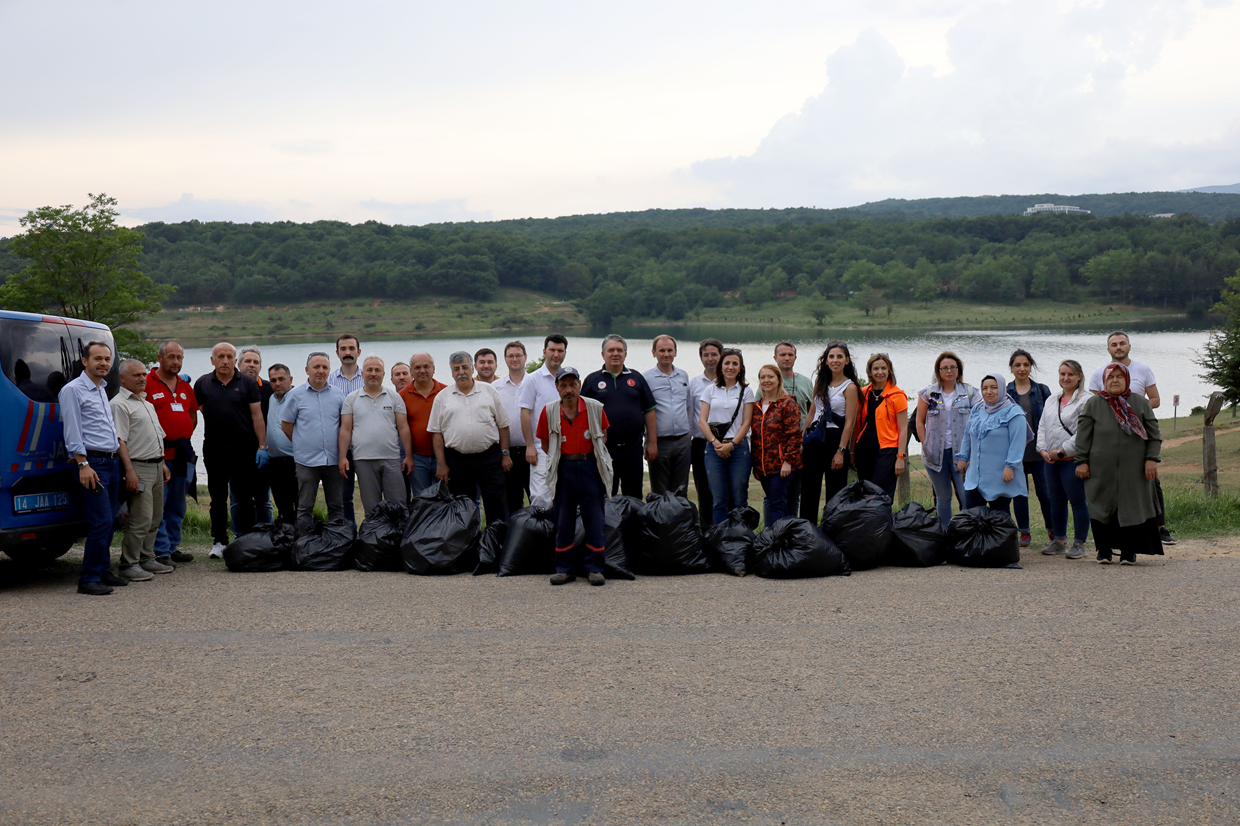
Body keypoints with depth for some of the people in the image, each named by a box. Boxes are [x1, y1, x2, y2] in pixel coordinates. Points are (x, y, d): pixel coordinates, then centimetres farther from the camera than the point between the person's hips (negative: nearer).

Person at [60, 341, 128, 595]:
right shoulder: (73, 390, -6)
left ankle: (103, 571, 20)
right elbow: (73, 432, -12)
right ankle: (89, 579, -7)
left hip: (112, 462, 8)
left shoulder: (102, 390, 19)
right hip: (93, 463, -8)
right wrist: (83, 464, -18)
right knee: (102, 521, -12)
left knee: (108, 522, 11)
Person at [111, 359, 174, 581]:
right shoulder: (120, 404, -9)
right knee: (141, 519, -11)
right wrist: (130, 471, -22)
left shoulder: (145, 402, 19)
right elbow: (120, 440, -16)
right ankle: (128, 565, -4)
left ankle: (147, 559, 20)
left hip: (156, 466, 9)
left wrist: (162, 463, 22)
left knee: (155, 518, 12)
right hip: (139, 467, -9)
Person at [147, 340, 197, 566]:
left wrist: (184, 438, 10)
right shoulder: (147, 383, -5)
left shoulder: (185, 386, 16)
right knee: (158, 505, -5)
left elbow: (193, 416, 24)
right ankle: (161, 551, -3)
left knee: (177, 507, 13)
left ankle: (173, 547, 21)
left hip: (183, 454, 7)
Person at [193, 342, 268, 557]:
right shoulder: (203, 383, 6)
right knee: (218, 499, 8)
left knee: (245, 498, 3)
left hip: (243, 450, -1)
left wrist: (262, 445, -6)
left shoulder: (248, 383, 2)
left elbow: (257, 415, -1)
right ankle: (219, 542, 16)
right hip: (214, 450, 2)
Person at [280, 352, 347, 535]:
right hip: (307, 460, -2)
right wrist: (303, 445, 5)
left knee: (337, 506, 8)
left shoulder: (338, 394, 7)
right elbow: (286, 425, 5)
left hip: (334, 459, 2)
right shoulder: (295, 394, 1)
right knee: (305, 508, 3)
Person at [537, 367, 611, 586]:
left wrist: (590, 457, 4)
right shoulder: (549, 411, 0)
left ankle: (594, 568, 8)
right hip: (563, 468, 1)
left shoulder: (595, 408, -1)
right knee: (563, 519, 5)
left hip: (590, 466, -1)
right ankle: (564, 568, 14)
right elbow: (545, 444, 10)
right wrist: (557, 458, 3)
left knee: (594, 518, -1)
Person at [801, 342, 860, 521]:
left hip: (835, 438, -6)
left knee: (835, 492, 0)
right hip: (814, 439, 6)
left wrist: (841, 451, -17)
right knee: (808, 490, 8)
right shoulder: (820, 382, 12)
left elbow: (849, 422, -10)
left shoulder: (850, 387, -6)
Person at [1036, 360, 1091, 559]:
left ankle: (1079, 543, 8)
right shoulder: (1052, 400, 17)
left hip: (1073, 459, -7)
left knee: (1078, 501, -1)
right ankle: (1059, 541, 23)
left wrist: (1061, 451, -14)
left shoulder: (1085, 401, -7)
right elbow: (1042, 426, 17)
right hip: (1051, 460, 7)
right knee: (1056, 501, 12)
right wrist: (1043, 449, 0)